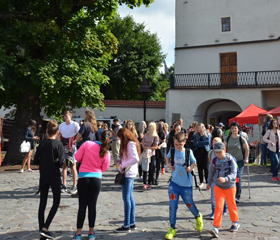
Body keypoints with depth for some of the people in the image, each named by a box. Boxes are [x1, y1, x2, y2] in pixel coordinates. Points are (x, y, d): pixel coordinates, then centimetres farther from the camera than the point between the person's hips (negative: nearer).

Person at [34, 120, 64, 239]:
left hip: (43, 177, 4)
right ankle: (45, 228, -2)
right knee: (56, 202, 7)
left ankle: (41, 229, 13)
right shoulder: (58, 144, -10)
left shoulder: (42, 143, 1)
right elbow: (60, 162, -15)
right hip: (55, 177, -4)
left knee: (42, 204, 10)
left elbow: (36, 161, 0)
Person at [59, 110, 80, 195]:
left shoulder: (75, 124, -3)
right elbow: (59, 136, 18)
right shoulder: (61, 125, 12)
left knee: (73, 166, -2)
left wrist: (74, 142, -16)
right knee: (64, 165, 5)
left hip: (72, 147, -5)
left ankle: (74, 186, 2)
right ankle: (64, 185, 10)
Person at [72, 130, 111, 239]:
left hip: (83, 177, 0)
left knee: (82, 206, 7)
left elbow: (77, 157, -4)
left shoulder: (87, 144, -8)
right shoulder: (106, 152, -6)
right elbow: (105, 168, 3)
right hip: (96, 178, 0)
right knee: (92, 205, 11)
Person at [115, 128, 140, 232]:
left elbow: (135, 159, -27)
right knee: (130, 197, 13)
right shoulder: (129, 144, 15)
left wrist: (123, 165, -19)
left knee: (126, 198, -4)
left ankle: (126, 225, 4)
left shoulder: (130, 144, -16)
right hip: (130, 173, 10)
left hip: (128, 173, -10)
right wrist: (121, 166, 3)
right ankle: (132, 223, 21)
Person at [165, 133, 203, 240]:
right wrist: (168, 164, 0)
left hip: (186, 183, -1)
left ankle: (198, 216, 46)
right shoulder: (172, 151, -3)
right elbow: (167, 157, 19)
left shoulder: (188, 152, -7)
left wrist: (190, 168, -12)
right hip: (174, 182, 1)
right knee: (172, 205, -4)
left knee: (189, 204, 13)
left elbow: (194, 162, 8)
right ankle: (172, 228, 10)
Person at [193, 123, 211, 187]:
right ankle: (201, 182, 11)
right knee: (200, 167, 3)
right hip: (198, 152, 2)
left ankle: (207, 181, 2)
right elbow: (194, 144, -2)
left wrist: (199, 142, -9)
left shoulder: (208, 134, 3)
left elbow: (208, 142, -12)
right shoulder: (195, 135, 9)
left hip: (205, 151, -2)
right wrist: (203, 143, -12)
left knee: (205, 167, -6)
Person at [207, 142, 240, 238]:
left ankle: (235, 223, 38)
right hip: (218, 187, 1)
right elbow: (211, 171, 10)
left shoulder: (231, 160, -18)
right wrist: (209, 183, 20)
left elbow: (233, 174, -26)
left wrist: (225, 179, -44)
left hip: (230, 187, -1)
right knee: (218, 206, -8)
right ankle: (216, 227, -8)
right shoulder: (214, 161, -7)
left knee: (231, 205, 16)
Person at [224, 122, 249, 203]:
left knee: (238, 179, -6)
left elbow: (246, 149, 3)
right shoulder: (228, 138, 2)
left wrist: (246, 158, 1)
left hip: (239, 161, -3)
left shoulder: (241, 139, -6)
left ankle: (237, 197, 0)